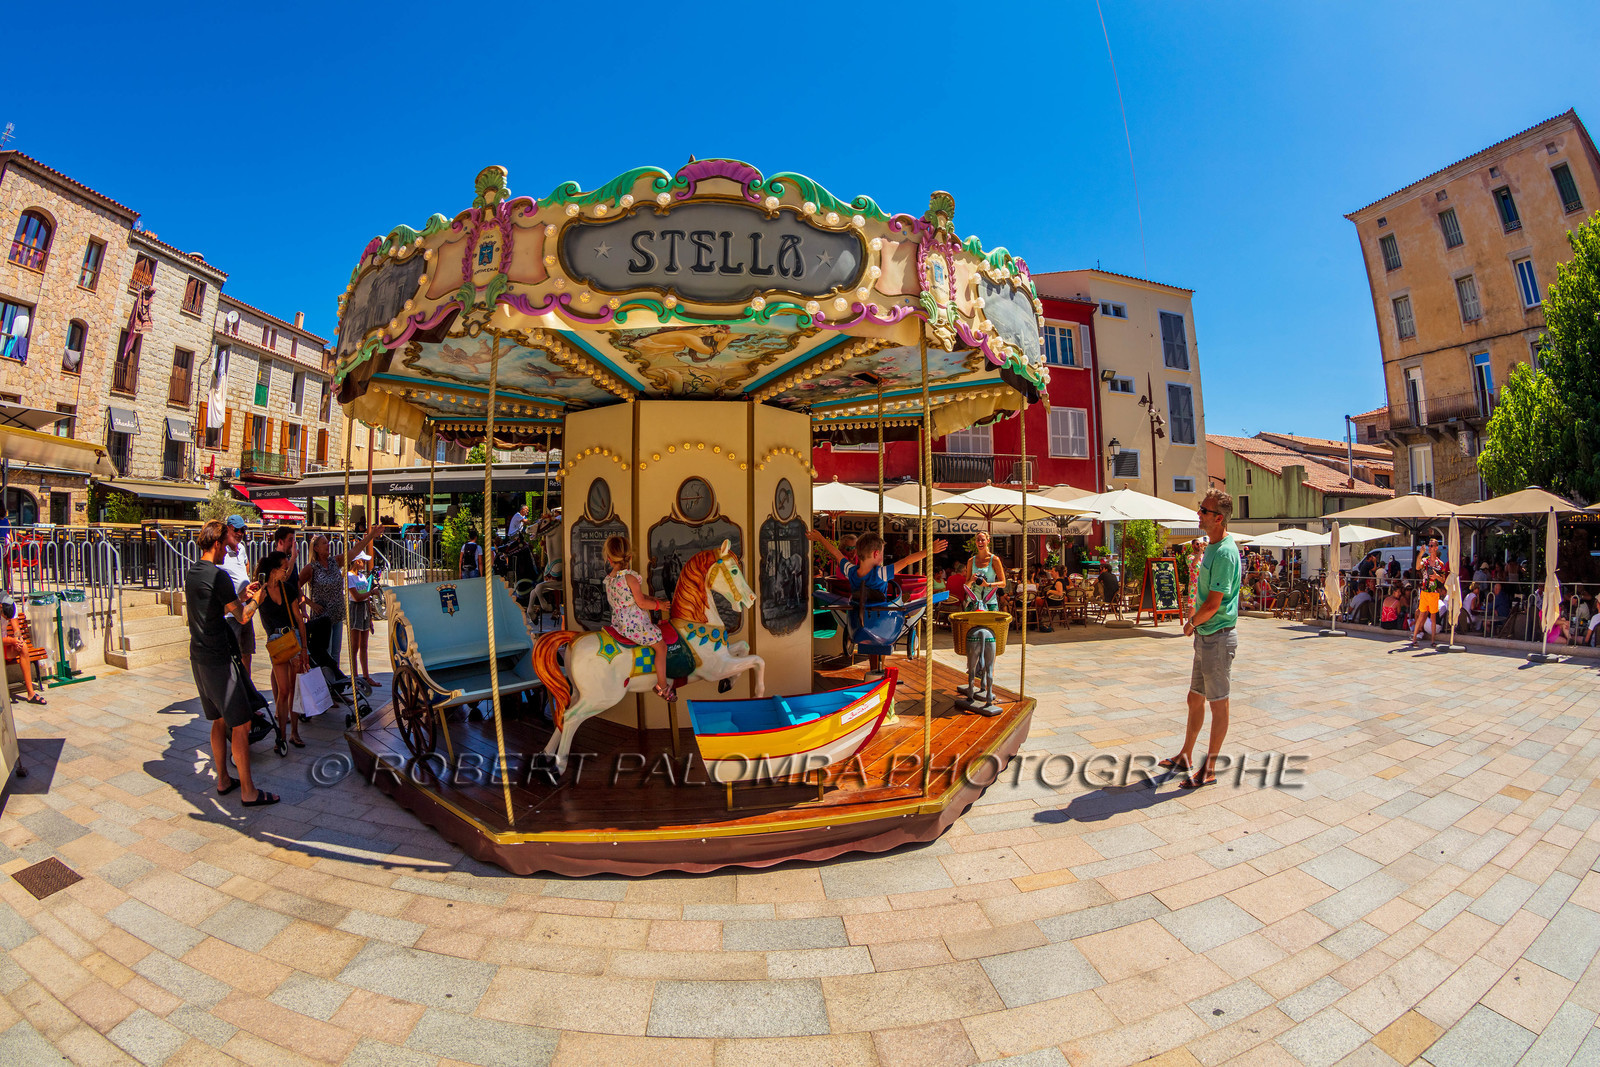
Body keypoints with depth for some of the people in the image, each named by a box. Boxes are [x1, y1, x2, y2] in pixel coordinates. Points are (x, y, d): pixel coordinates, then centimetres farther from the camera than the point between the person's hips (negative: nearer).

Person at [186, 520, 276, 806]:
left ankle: (223, 780, 28)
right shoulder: (218, 575, -17)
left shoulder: (192, 573, 11)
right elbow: (242, 616, -14)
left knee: (219, 721, 19)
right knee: (240, 724, -4)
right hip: (218, 660, -10)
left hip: (198, 658, 10)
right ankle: (248, 791, 1)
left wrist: (241, 596, 21)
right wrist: (256, 600, 3)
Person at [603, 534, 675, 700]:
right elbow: (641, 603, -19)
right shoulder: (630, 576, -21)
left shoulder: (609, 579, 3)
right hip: (635, 625, -9)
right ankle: (662, 686, 8)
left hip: (618, 623, 9)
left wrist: (649, 598, 13)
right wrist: (659, 605, -3)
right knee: (661, 647, 3)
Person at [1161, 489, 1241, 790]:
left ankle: (1209, 769, 16)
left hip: (1218, 637, -10)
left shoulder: (1225, 552, -20)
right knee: (1195, 699, 18)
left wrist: (1192, 623, -6)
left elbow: (1213, 604, -22)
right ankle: (1186, 756, 32)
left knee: (1218, 704, 4)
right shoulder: (1212, 547, 11)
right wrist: (1192, 617, 9)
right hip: (1205, 636, 10)